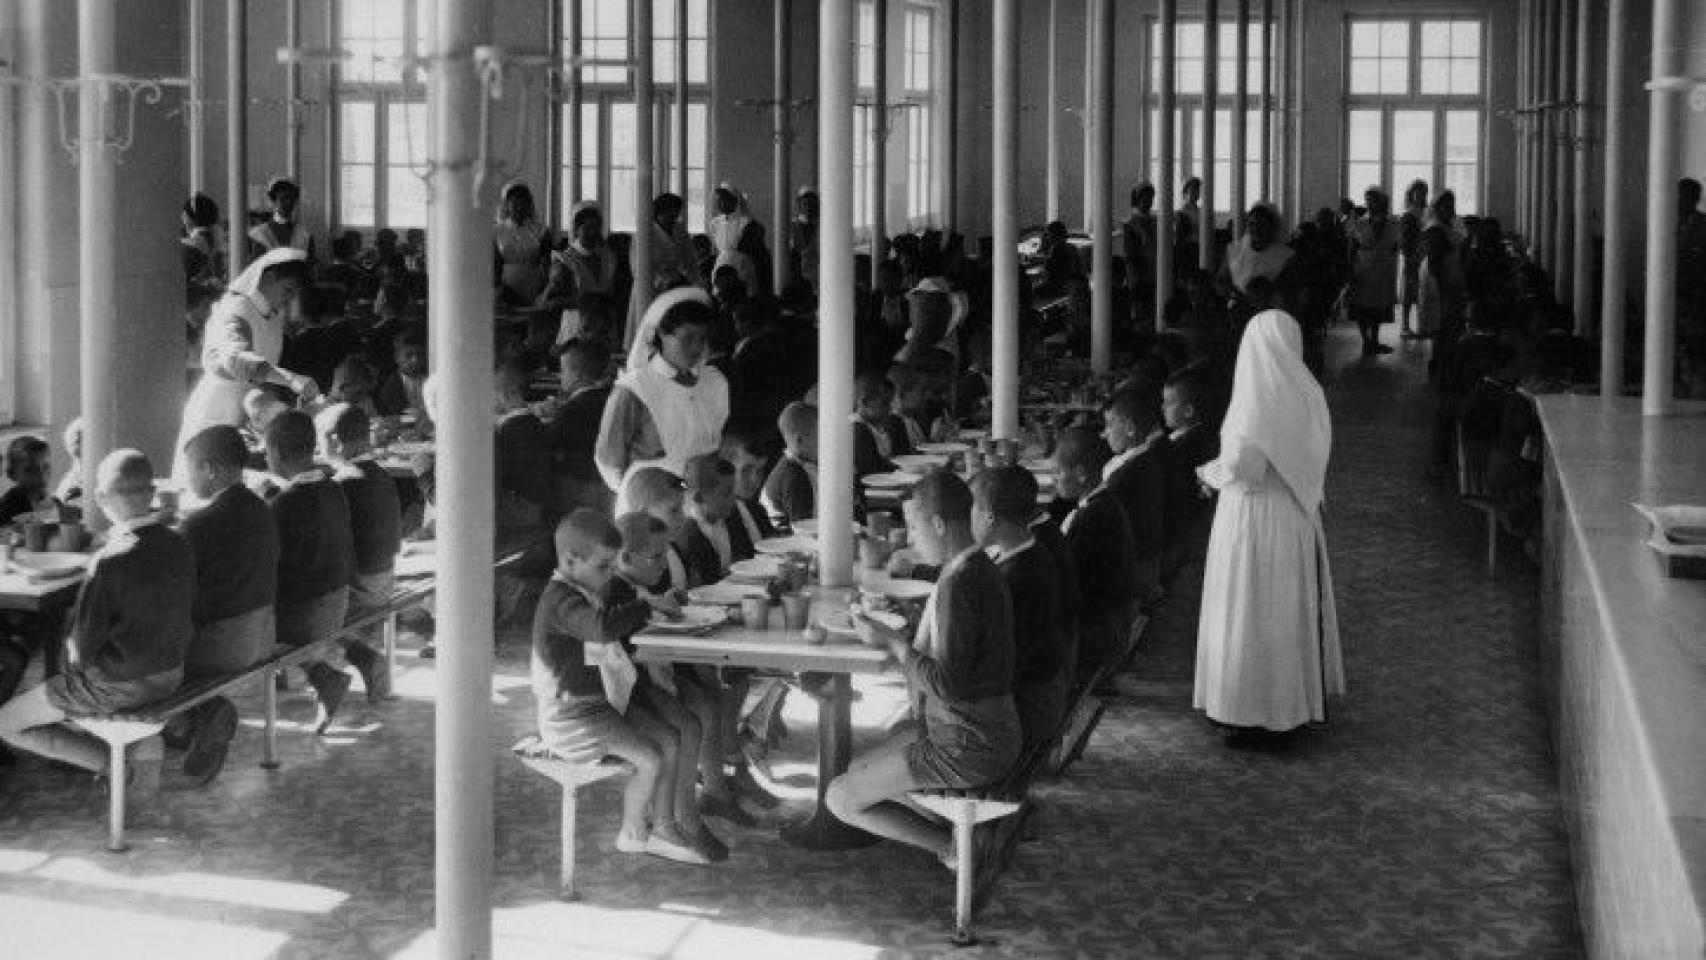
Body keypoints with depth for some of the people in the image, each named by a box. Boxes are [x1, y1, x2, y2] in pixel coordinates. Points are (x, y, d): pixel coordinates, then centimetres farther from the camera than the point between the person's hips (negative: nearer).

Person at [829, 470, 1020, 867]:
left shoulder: (960, 584, -25)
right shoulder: (977, 567, 7)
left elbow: (947, 684, -26)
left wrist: (891, 640, -16)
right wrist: (892, 633, 8)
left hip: (967, 746, -10)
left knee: (840, 799, -1)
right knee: (859, 768, 23)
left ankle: (955, 848, 4)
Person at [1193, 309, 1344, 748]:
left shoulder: (1257, 400, -20)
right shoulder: (1307, 394, 0)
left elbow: (1245, 468, -24)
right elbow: (1311, 459, 8)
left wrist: (1212, 472, -3)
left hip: (1254, 517, -7)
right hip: (1299, 518, 7)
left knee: (1254, 613, 1)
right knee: (1295, 608, 17)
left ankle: (1260, 717, 5)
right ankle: (1302, 698, 26)